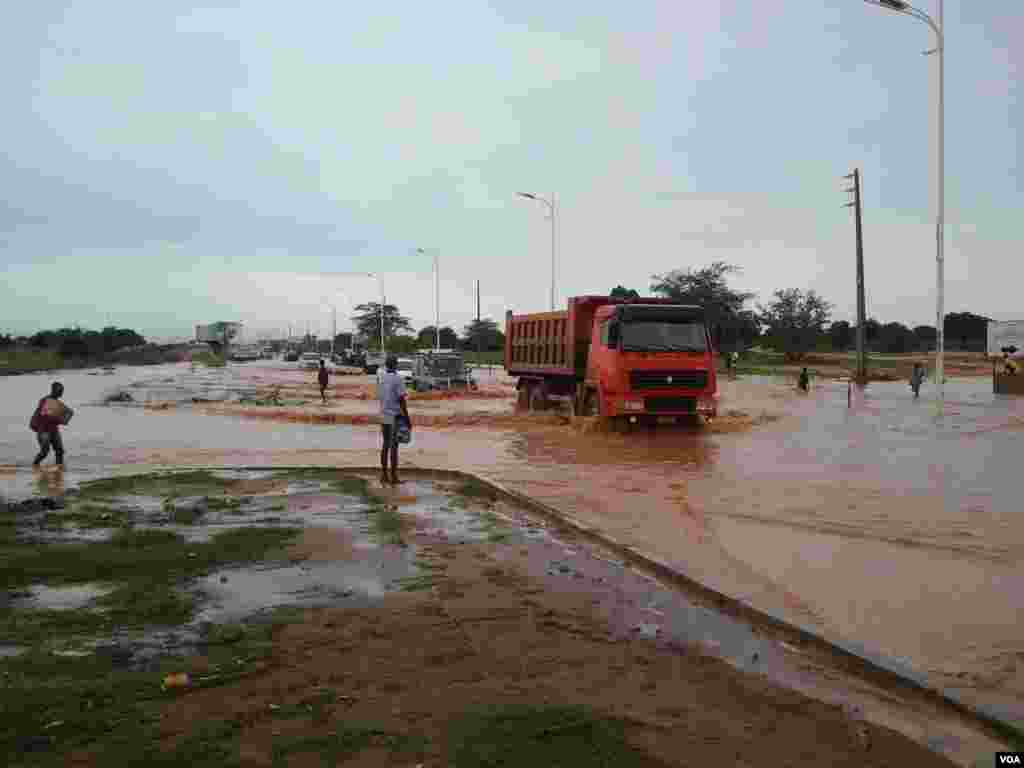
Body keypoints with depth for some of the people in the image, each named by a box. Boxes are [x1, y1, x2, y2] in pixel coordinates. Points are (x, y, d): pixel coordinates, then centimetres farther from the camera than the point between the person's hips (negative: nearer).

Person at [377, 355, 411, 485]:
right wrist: (408, 418, -12)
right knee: (394, 446, -3)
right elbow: (402, 400, -17)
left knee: (385, 445, 12)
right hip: (396, 417, -7)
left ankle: (384, 475, 14)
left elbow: (380, 398, 13)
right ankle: (394, 477, 1)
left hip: (384, 416, 7)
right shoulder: (398, 379, -16)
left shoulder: (380, 379, 7)